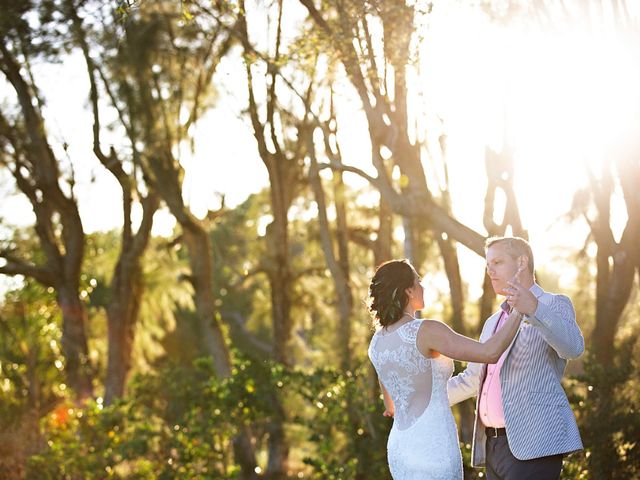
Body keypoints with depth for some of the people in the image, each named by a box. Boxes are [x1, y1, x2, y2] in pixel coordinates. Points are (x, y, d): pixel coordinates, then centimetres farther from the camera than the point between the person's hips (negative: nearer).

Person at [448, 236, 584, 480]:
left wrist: (534, 309, -37)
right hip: (495, 445, 8)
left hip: (534, 443, -8)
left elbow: (572, 347, -22)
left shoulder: (555, 305, 0)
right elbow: (472, 380, 32)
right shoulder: (495, 322, 24)